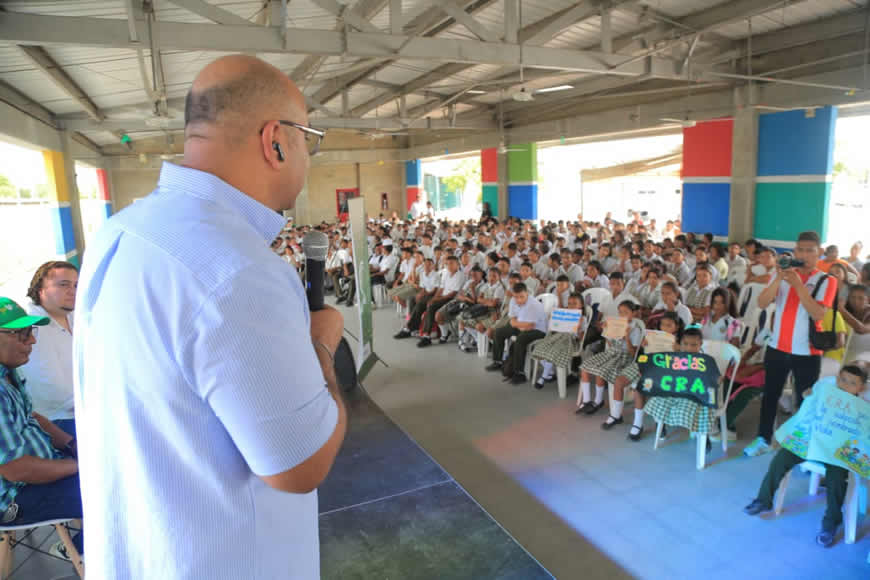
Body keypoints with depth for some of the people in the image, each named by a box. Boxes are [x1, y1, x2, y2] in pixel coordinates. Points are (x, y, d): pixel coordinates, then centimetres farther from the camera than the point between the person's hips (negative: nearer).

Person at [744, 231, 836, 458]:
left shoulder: (826, 281, -3)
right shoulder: (784, 275, 6)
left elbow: (818, 314, -19)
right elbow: (762, 303, -7)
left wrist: (798, 284, -22)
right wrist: (778, 279, -19)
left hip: (807, 352, -3)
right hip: (777, 348, 3)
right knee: (770, 395, 12)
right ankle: (763, 439, 23)